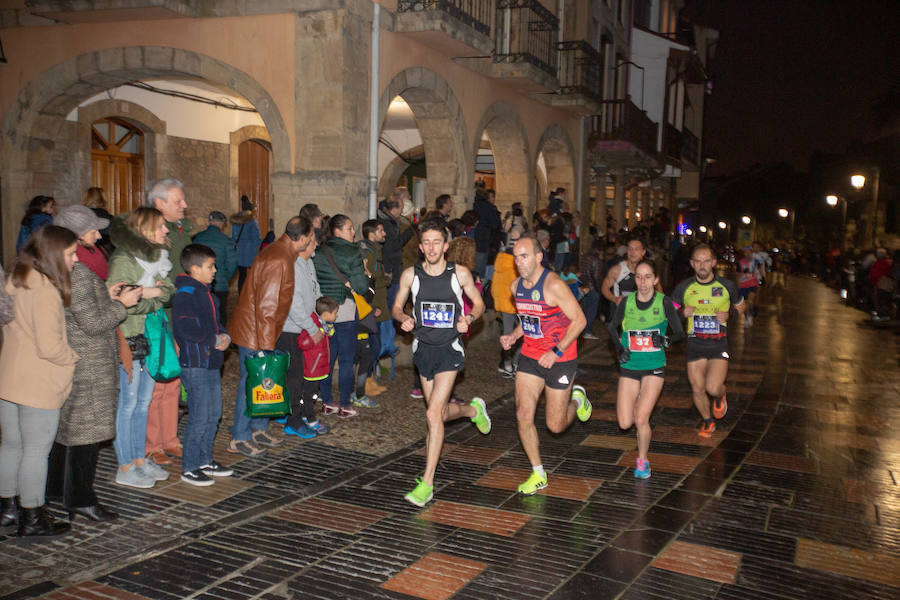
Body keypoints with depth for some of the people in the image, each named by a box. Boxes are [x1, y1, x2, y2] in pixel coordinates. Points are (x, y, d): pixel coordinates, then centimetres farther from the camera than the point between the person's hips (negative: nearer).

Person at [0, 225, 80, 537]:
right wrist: (75, 357, -6)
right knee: (36, 451, 3)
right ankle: (32, 519, 14)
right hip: (39, 386, -9)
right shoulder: (46, 291, -22)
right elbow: (49, 347, -24)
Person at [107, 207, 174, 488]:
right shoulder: (123, 260, -13)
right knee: (128, 403, 1)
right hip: (130, 339, -8)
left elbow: (170, 291, 3)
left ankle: (140, 458, 25)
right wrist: (155, 296, -14)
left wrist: (147, 292, -15)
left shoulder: (157, 256, 12)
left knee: (144, 402, 14)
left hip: (153, 338, 8)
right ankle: (125, 468, 11)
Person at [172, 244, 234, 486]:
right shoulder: (185, 294, -16)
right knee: (199, 416, -4)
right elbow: (186, 329, -26)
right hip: (195, 364, -10)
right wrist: (214, 340, -17)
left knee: (214, 414, 16)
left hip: (211, 362, 10)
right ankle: (189, 468, 8)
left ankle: (204, 461, 29)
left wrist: (224, 336, 2)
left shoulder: (205, 292, 15)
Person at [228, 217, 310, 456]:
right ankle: (239, 439, 8)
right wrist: (266, 344, -24)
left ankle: (259, 429, 29)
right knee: (252, 381, -2)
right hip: (253, 331, -10)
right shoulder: (278, 261, -24)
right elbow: (265, 305, -27)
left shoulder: (279, 251, 8)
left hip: (263, 331, 10)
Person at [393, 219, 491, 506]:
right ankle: (473, 409, 50)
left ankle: (427, 484, -8)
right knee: (441, 413, 15)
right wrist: (404, 318, -13)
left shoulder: (460, 274, -6)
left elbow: (479, 304, 6)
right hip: (423, 348, 4)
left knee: (433, 414, -14)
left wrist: (468, 318, -15)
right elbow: (397, 307, 9)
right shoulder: (410, 275, -2)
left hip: (449, 348, -4)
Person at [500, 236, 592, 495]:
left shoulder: (553, 285, -19)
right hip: (529, 357, 6)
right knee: (523, 415, -5)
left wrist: (556, 352, -22)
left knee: (556, 426, 3)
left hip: (560, 360, -5)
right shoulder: (516, 286, 3)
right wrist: (513, 336, 1)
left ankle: (576, 399, 37)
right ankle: (538, 474, 11)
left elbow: (579, 320, -17)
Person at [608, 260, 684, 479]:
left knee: (641, 419, -13)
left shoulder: (664, 302, -6)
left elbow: (680, 333, -2)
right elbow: (612, 327, 15)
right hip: (629, 367, 2)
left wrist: (666, 340, -22)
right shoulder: (627, 302, -1)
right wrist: (619, 347, -1)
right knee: (625, 423, -1)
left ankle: (642, 460, 12)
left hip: (654, 369, -2)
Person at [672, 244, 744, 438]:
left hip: (719, 344, -2)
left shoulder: (727, 286, -3)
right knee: (698, 389, 8)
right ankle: (708, 421, 35)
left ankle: (720, 397, 21)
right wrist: (682, 313, -14)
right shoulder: (684, 287, -1)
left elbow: (741, 307, 13)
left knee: (713, 388, -17)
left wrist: (728, 315, -8)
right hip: (695, 344, 2)